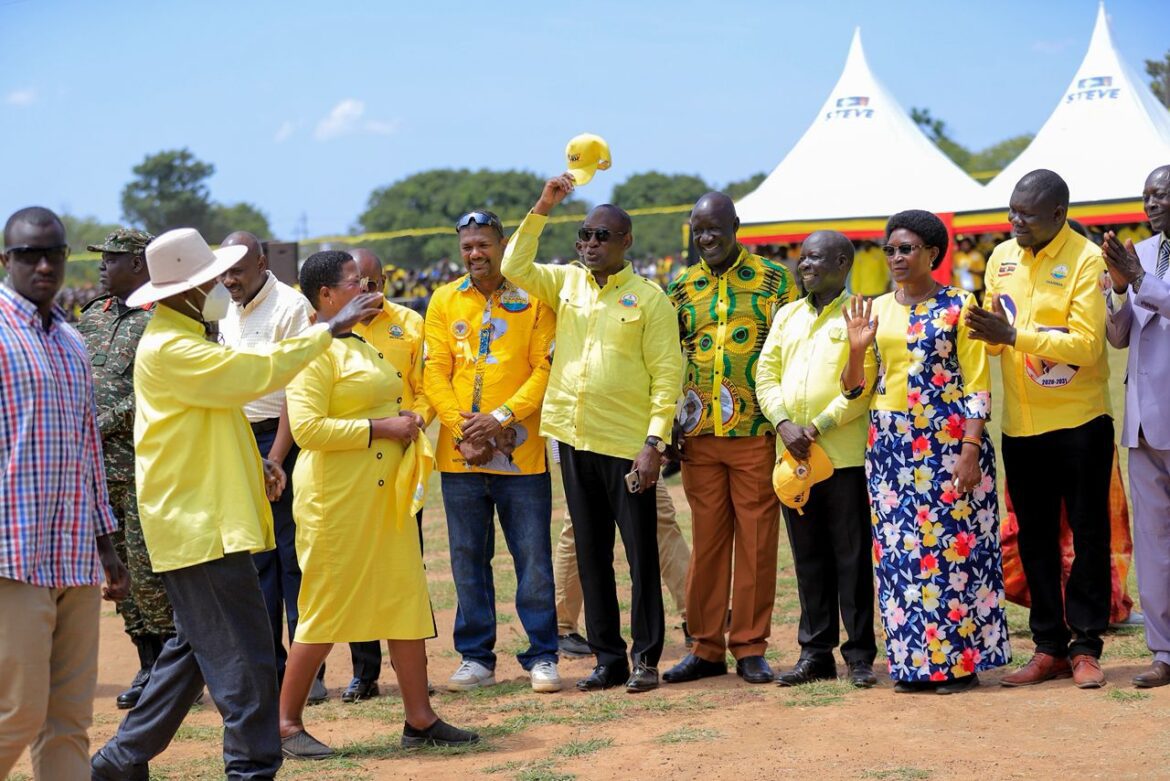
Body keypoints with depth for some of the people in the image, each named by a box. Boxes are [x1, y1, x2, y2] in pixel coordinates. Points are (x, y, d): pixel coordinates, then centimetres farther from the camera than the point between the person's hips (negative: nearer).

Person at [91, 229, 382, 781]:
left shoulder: (186, 337, 18)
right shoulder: (169, 348, -16)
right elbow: (254, 373, -22)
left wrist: (251, 463, 12)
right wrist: (329, 330, -17)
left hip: (208, 516, 11)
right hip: (199, 523, -11)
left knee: (195, 646, 16)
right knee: (242, 658, -9)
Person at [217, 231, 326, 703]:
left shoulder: (290, 307, -10)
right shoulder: (229, 314, 15)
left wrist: (275, 460, -20)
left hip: (282, 440, -8)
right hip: (240, 442, 8)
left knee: (294, 558, -5)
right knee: (256, 560, 8)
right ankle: (268, 670, 14)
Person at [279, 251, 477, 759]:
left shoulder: (364, 343, 16)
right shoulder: (315, 350, -13)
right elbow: (306, 427, -22)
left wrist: (406, 424, 10)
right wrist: (380, 428, -20)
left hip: (385, 490, 9)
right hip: (337, 497, -9)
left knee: (407, 600, 6)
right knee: (327, 610, -2)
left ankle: (420, 720, 10)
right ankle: (286, 723, 9)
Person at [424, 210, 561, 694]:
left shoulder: (532, 300, 1)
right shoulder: (444, 302, 7)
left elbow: (545, 369, -4)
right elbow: (435, 373, 3)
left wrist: (501, 418, -15)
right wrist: (462, 428, -9)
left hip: (521, 453, -2)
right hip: (460, 455, 2)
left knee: (534, 558, 0)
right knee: (468, 560, 8)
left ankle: (542, 656, 9)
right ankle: (476, 658, 16)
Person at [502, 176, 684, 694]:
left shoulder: (649, 299, -4)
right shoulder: (567, 283, 10)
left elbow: (667, 374, -7)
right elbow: (514, 267, -1)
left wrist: (654, 443, -15)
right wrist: (542, 207, -8)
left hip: (627, 444, -5)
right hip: (575, 441, 5)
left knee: (641, 554, 0)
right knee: (591, 556, 9)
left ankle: (645, 657, 9)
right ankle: (608, 659, 16)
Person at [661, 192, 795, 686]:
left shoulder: (773, 280, 2)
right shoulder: (682, 288, 10)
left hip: (756, 433, -3)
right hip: (699, 436, 3)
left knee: (756, 540, 1)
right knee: (706, 540, 6)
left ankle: (750, 648, 8)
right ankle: (706, 648, 13)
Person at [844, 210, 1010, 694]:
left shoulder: (959, 306, -1)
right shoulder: (877, 310, 11)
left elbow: (978, 385, -5)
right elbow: (857, 388, 13)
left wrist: (971, 450, -14)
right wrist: (857, 348, -6)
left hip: (948, 441, -5)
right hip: (890, 445, 5)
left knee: (954, 546, -4)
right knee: (898, 551, 3)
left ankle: (960, 661, 3)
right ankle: (913, 661, 10)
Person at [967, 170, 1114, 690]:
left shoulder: (1086, 259, -11)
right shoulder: (1002, 257, 6)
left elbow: (1086, 344, -19)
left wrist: (1014, 335, -23)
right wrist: (985, 331, -11)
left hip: (1079, 420, -6)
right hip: (1021, 424, 6)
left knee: (1088, 535, 1)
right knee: (1035, 539, 9)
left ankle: (1085, 647, 7)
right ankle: (1049, 647, 16)